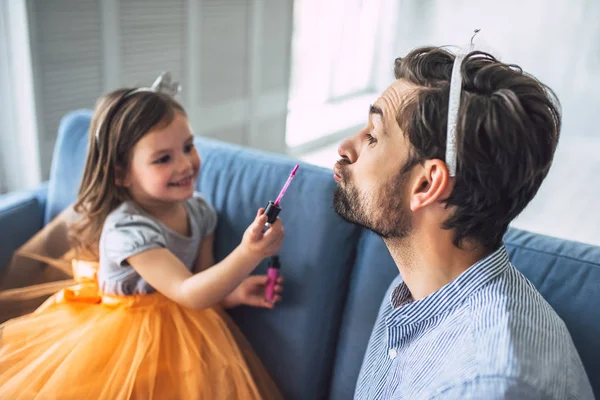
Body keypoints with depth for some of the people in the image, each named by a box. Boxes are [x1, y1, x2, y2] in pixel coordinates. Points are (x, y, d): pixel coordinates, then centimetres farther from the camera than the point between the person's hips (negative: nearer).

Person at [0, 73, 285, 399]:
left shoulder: (199, 210, -6)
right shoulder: (127, 229, -27)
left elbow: (202, 279, 5)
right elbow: (187, 293, -32)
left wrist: (234, 291, -15)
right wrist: (247, 254, -43)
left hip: (180, 326, 6)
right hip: (127, 333, -5)